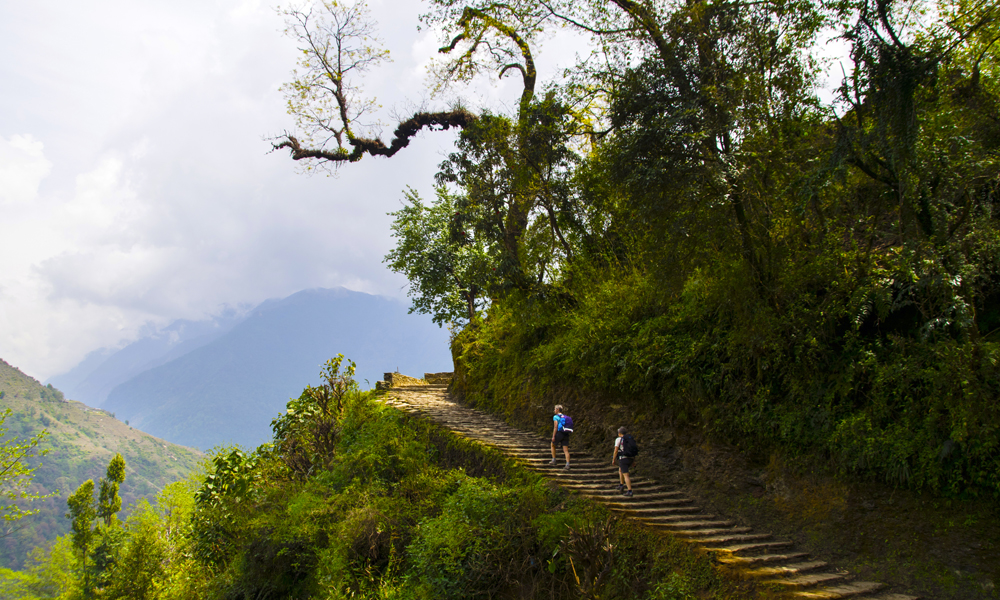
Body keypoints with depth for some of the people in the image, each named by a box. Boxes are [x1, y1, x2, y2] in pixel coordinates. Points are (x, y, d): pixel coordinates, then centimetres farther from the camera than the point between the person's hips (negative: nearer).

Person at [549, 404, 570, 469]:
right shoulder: (565, 417, 19)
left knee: (553, 445, 21)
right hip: (566, 435, 5)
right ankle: (567, 465, -12)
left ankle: (554, 460, 21)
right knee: (566, 450, 0)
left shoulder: (555, 417, -3)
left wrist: (553, 436, -12)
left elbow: (555, 427, -12)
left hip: (559, 433, -5)